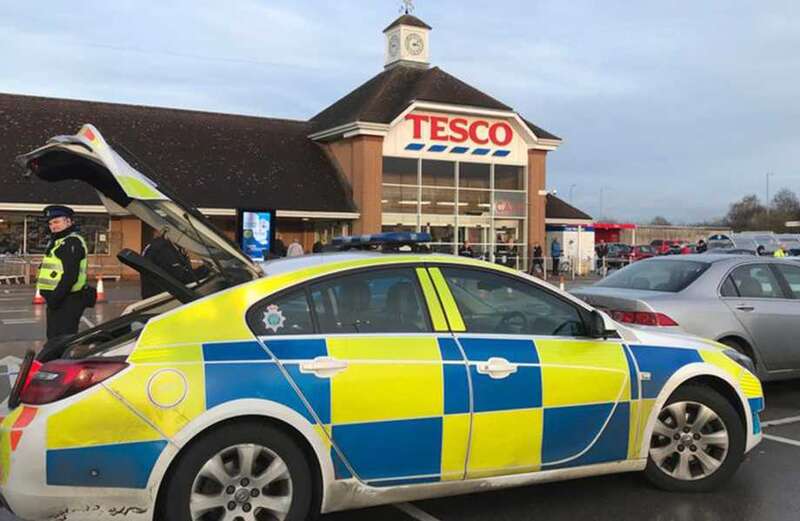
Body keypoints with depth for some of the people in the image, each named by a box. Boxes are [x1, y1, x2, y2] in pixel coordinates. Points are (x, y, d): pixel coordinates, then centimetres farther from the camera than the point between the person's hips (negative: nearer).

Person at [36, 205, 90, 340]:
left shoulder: (72, 243, -14)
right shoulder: (57, 242, 21)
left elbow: (70, 276, -23)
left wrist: (55, 297, -23)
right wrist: (51, 297, 17)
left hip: (67, 302, -11)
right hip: (56, 300, 11)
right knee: (53, 338, 18)